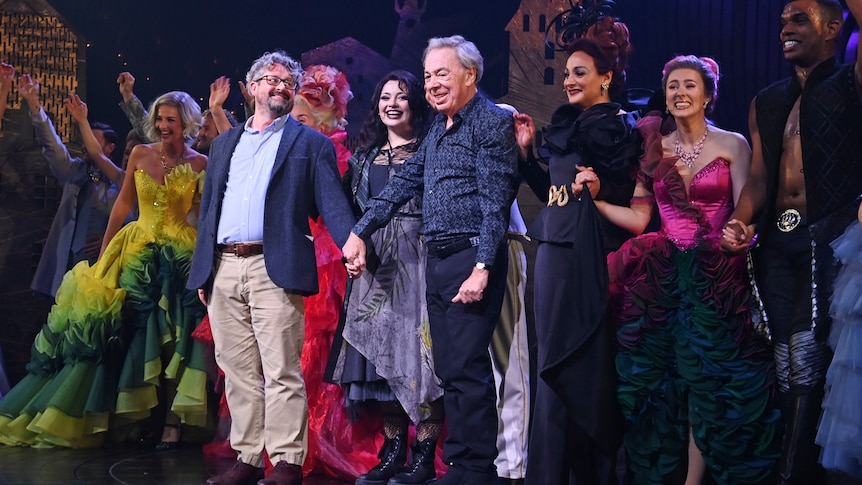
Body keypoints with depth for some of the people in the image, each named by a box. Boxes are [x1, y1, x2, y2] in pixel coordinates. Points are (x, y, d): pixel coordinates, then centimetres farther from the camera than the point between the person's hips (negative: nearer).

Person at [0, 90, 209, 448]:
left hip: (181, 257, -2)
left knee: (173, 342, -7)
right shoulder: (140, 155, 4)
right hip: (139, 253, 2)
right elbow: (122, 204, 8)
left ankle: (173, 422, -3)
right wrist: (103, 253, 6)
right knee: (125, 337, 2)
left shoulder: (199, 164, -1)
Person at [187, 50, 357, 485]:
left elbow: (331, 203, -1)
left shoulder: (310, 143, 9)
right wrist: (202, 271, 14)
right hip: (224, 269, 5)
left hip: (274, 269, -4)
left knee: (281, 372, -7)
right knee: (238, 372, 7)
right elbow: (208, 209, 21)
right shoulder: (224, 144, 21)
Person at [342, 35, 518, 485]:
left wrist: (482, 267, -21)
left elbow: (496, 203, -15)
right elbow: (404, 182, 20)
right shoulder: (439, 128, 18)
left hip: (471, 258, -8)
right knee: (449, 370, 9)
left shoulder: (491, 123, -8)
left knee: (467, 369, -9)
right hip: (437, 259, 8)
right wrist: (359, 232, 13)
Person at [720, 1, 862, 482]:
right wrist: (741, 223, -2)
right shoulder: (767, 103, 20)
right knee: (787, 373, 6)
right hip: (777, 245, 6)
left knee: (807, 367, -11)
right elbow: (759, 177, 15)